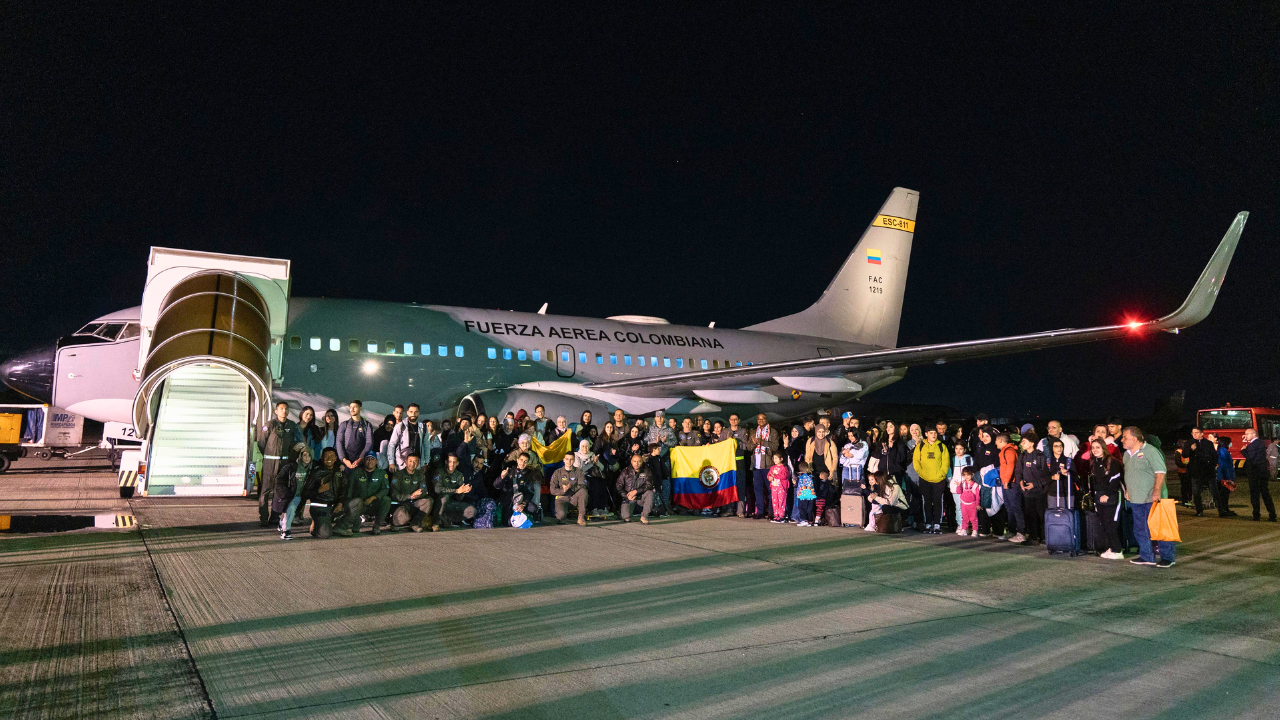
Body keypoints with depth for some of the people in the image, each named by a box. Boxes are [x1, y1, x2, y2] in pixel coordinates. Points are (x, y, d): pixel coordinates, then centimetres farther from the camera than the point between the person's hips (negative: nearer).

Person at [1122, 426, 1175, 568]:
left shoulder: (1150, 452, -13)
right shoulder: (1127, 454, 13)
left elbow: (1160, 473, -18)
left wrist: (1156, 491, -24)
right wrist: (1127, 490, 19)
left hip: (1152, 499, -8)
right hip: (1136, 499, 9)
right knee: (1140, 530, 12)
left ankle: (1167, 557, 4)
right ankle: (1146, 556, 22)